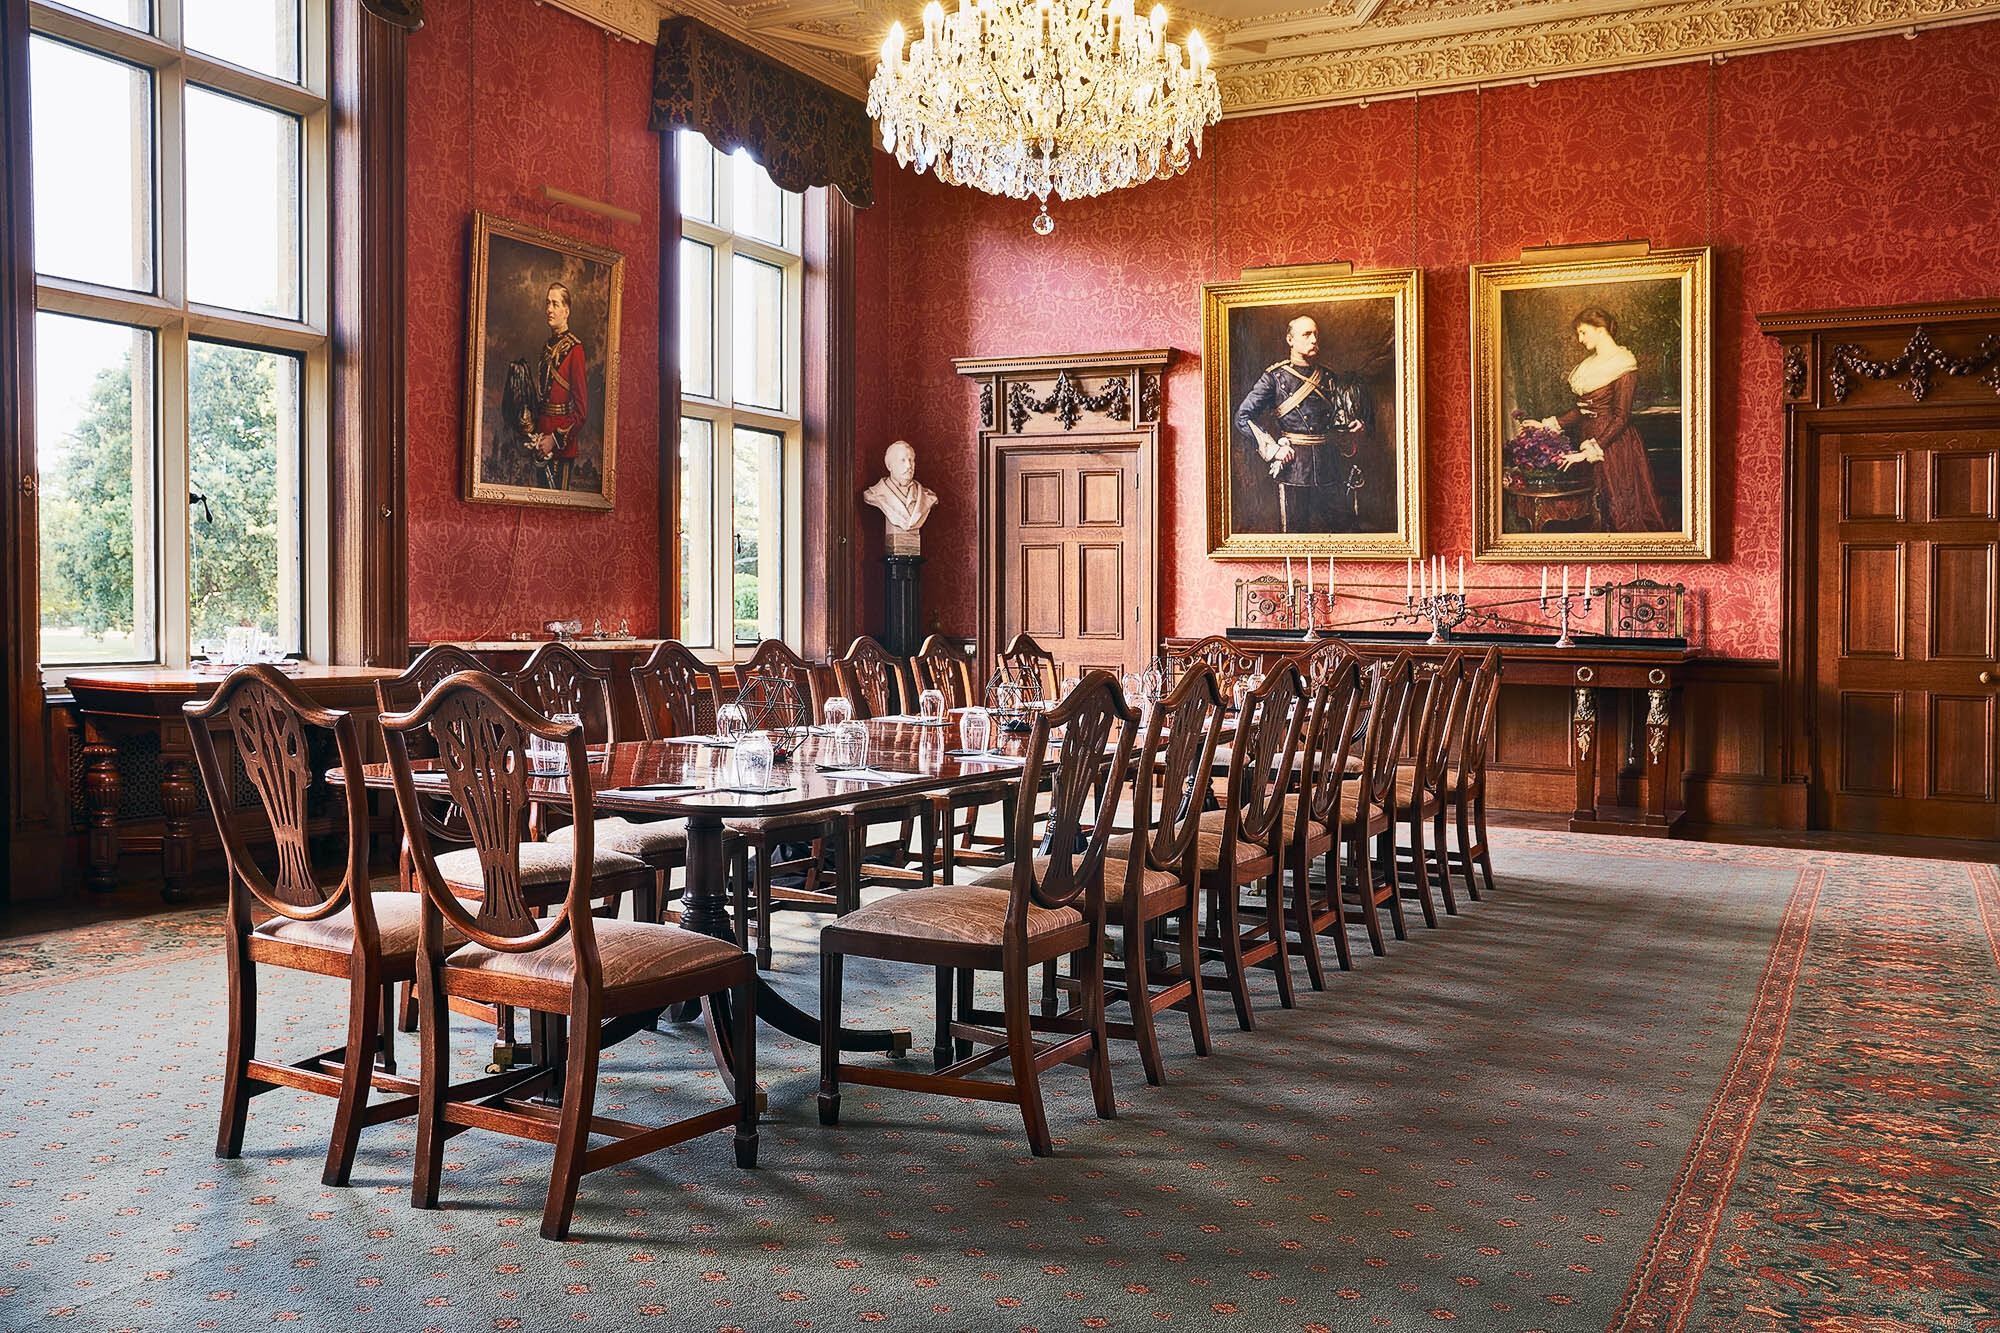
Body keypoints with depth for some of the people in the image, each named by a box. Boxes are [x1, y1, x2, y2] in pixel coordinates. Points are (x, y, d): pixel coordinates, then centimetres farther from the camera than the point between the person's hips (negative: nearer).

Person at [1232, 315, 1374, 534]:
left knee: (1345, 528, 6)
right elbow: (1244, 417, -7)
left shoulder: (1329, 378, 14)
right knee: (1294, 532, 2)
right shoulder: (1275, 377, -1)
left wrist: (1360, 426, 1)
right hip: (1294, 466, -4)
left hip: (1331, 466, 4)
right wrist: (1273, 449, -13)